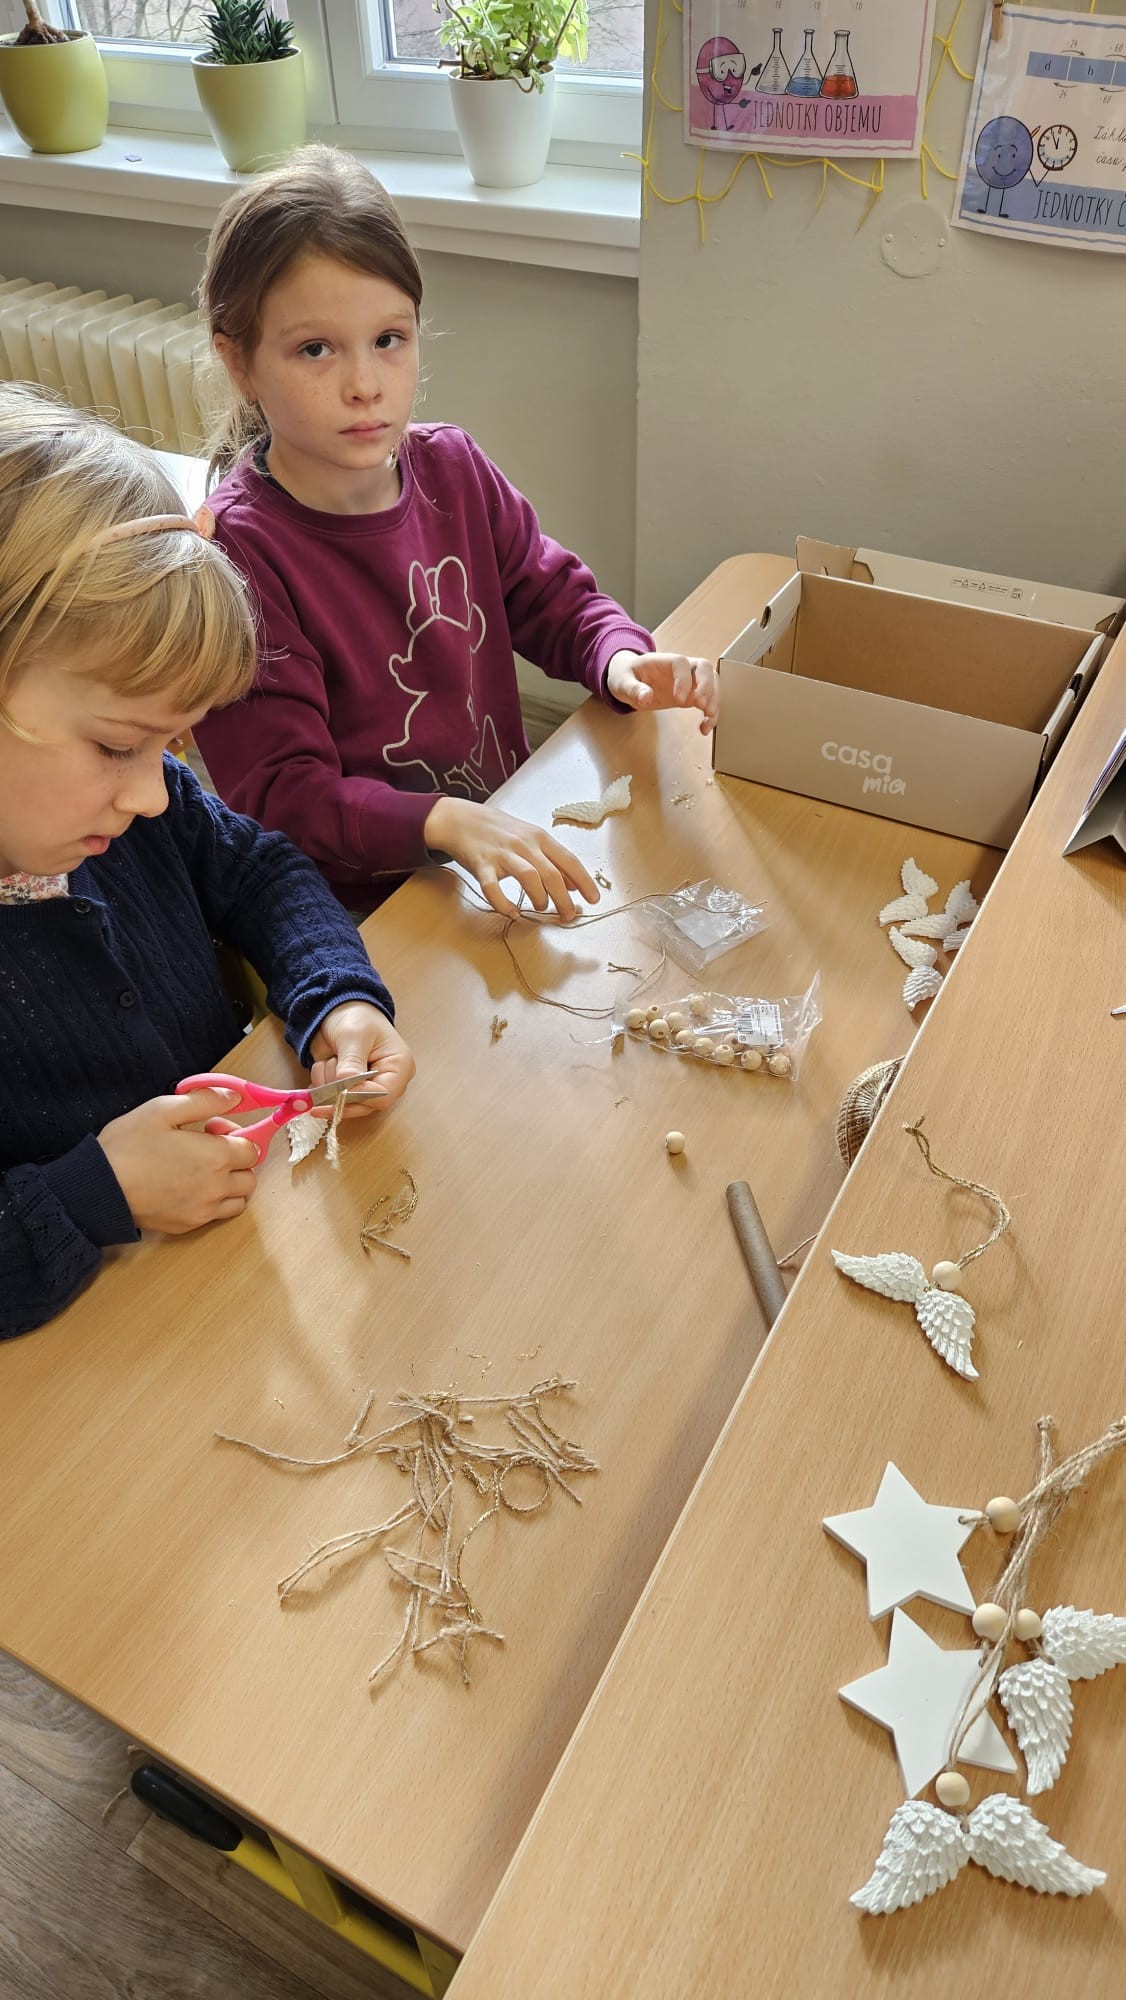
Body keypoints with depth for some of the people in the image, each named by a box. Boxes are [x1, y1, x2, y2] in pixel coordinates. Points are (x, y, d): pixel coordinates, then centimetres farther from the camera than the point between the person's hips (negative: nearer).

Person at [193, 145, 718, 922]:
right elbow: (281, 794, -19)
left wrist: (622, 660, -8)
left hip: (512, 843, 6)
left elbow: (554, 597, 15)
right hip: (364, 912, -6)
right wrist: (449, 823, -35)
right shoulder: (237, 550, -17)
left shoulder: (452, 467, 2)